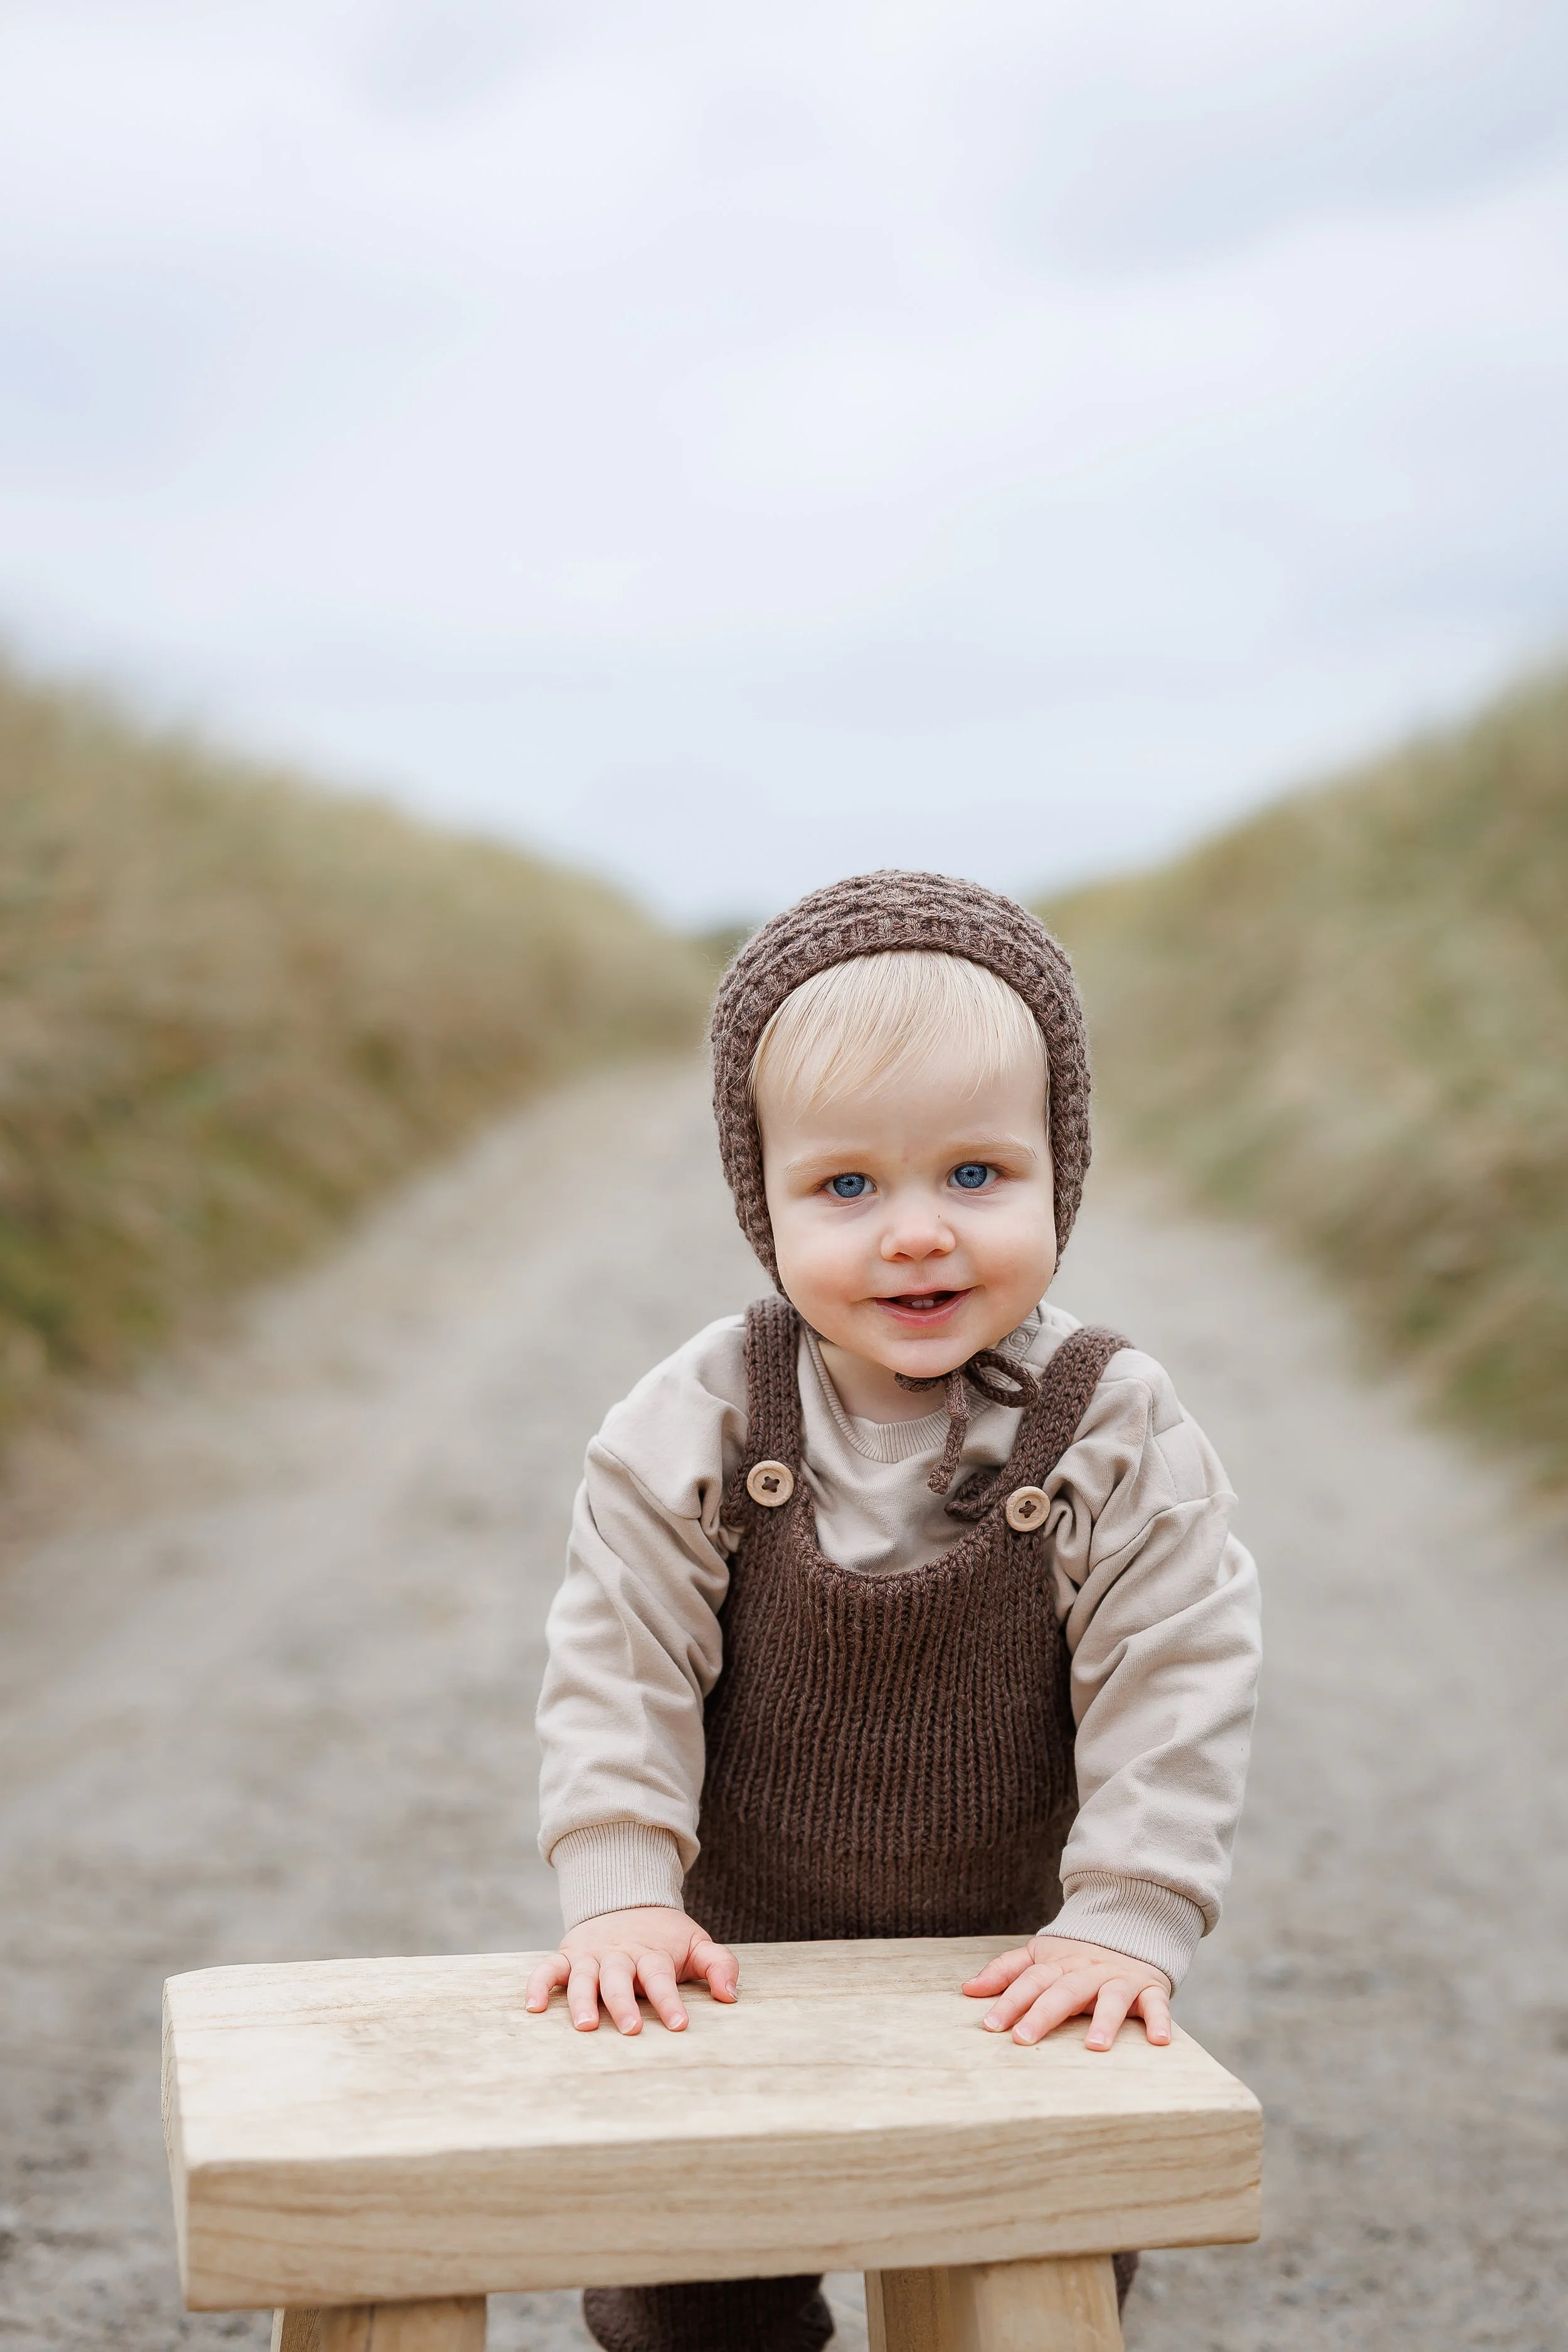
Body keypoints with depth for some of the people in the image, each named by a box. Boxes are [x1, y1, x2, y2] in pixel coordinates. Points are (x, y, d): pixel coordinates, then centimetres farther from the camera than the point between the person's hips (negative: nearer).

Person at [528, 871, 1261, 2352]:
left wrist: (1125, 1923, -23)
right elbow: (617, 1662, -12)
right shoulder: (703, 1423, -15)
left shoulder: (1119, 1438, -16)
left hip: (1014, 1984, 0)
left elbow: (1175, 1695, -15)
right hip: (739, 1968, 0)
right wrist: (621, 1892, -20)